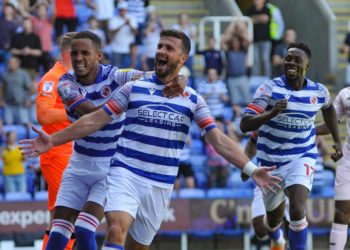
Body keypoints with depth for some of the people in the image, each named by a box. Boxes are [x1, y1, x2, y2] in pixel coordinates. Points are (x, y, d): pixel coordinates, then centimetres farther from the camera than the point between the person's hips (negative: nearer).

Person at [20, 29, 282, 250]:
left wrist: (251, 169, -11)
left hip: (161, 184, 2)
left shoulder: (193, 99, 5)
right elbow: (96, 119, 5)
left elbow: (219, 140, 0)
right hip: (125, 173, -2)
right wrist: (54, 139, 0)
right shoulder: (134, 88, 3)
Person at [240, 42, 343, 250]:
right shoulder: (270, 89, -16)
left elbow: (329, 108, 21)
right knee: (274, 218, 17)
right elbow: (245, 125, -23)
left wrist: (337, 140, 16)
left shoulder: (319, 92, -6)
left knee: (297, 211, -24)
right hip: (271, 160, 0)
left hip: (302, 158, 0)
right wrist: (272, 113, -37)